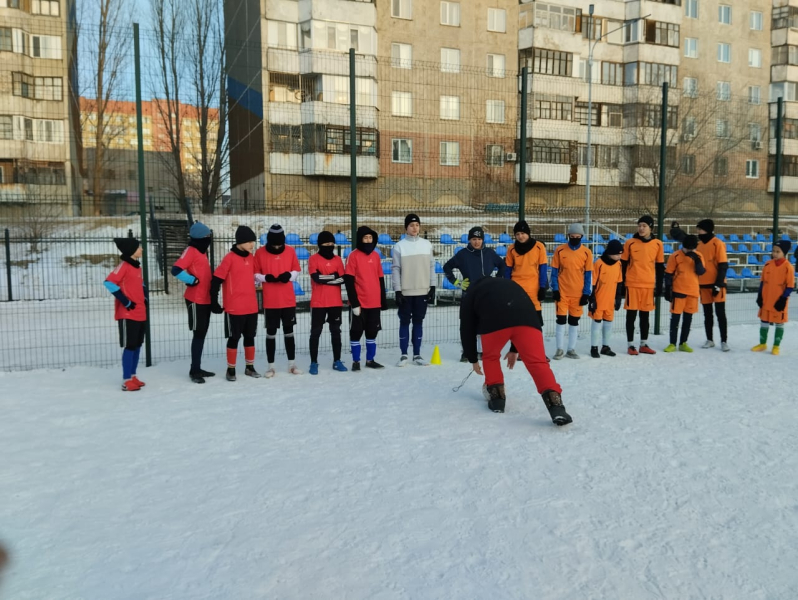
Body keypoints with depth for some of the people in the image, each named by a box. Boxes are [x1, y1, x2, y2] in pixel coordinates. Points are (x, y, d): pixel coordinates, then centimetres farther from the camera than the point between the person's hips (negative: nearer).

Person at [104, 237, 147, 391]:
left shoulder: (137, 266, 14)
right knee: (129, 346, -5)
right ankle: (126, 381, 1)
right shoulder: (124, 266, -11)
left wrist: (144, 298, 12)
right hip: (128, 314, -8)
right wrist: (126, 302, -19)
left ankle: (132, 376, 22)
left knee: (137, 345, 12)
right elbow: (109, 283, -22)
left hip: (140, 313, 8)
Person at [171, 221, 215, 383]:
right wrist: (192, 280, -15)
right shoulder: (191, 251, -12)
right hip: (196, 300, -9)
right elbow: (176, 270, -24)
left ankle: (197, 368, 20)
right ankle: (194, 370, 0)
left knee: (202, 334, 12)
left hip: (206, 299, 9)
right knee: (199, 334, -6)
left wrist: (212, 293, 18)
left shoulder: (202, 251, 15)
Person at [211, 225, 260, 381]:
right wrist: (214, 303, -9)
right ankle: (231, 369, 14)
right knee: (234, 338, 2)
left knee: (250, 337, 13)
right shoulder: (229, 258, -11)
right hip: (234, 308, -6)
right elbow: (216, 280, -10)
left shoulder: (251, 258, 8)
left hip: (251, 307, 6)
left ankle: (250, 367, 24)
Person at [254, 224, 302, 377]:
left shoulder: (290, 251, 1)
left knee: (289, 331, 11)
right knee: (271, 333, 4)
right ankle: (271, 366, 12)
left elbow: (297, 270, 8)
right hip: (270, 301, -2)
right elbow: (255, 274, 1)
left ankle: (291, 363, 22)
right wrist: (265, 277, -18)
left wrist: (289, 275, -12)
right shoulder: (260, 252, -4)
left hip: (289, 300, 2)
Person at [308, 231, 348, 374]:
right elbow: (316, 278, -17)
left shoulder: (338, 259, 8)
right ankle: (314, 363, 6)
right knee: (315, 332, 1)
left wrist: (325, 278, -11)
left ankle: (337, 361, 19)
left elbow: (342, 279, -2)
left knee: (336, 331, 10)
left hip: (335, 302, 4)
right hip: (318, 302, -4)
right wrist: (333, 276, -8)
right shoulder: (314, 259, -3)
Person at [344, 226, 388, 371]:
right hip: (359, 303, -5)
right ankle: (356, 361, 11)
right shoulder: (354, 256, -6)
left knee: (372, 332, 11)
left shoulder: (375, 256, 10)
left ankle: (370, 360, 21)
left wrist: (383, 300, 13)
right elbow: (348, 281, -11)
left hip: (374, 303, 5)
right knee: (356, 332, 2)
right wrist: (354, 302, -15)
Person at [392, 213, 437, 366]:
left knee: (418, 322, 8)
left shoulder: (427, 244, 6)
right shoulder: (400, 246, -3)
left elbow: (431, 267, 7)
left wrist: (432, 288, 3)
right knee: (405, 322, 4)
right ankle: (404, 355, 11)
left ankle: (417, 355, 16)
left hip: (422, 291, 2)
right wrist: (397, 291, -9)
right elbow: (395, 269, -4)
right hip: (405, 292, -2)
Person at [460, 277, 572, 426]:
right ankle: (555, 404, -17)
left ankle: (497, 398, 24)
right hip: (526, 316, 3)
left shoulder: (471, 294, 34)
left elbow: (467, 329, 32)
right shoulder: (510, 285, 46)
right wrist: (514, 350, 56)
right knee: (537, 361, -1)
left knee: (490, 357, 25)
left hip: (494, 320, -2)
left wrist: (473, 359, 44)